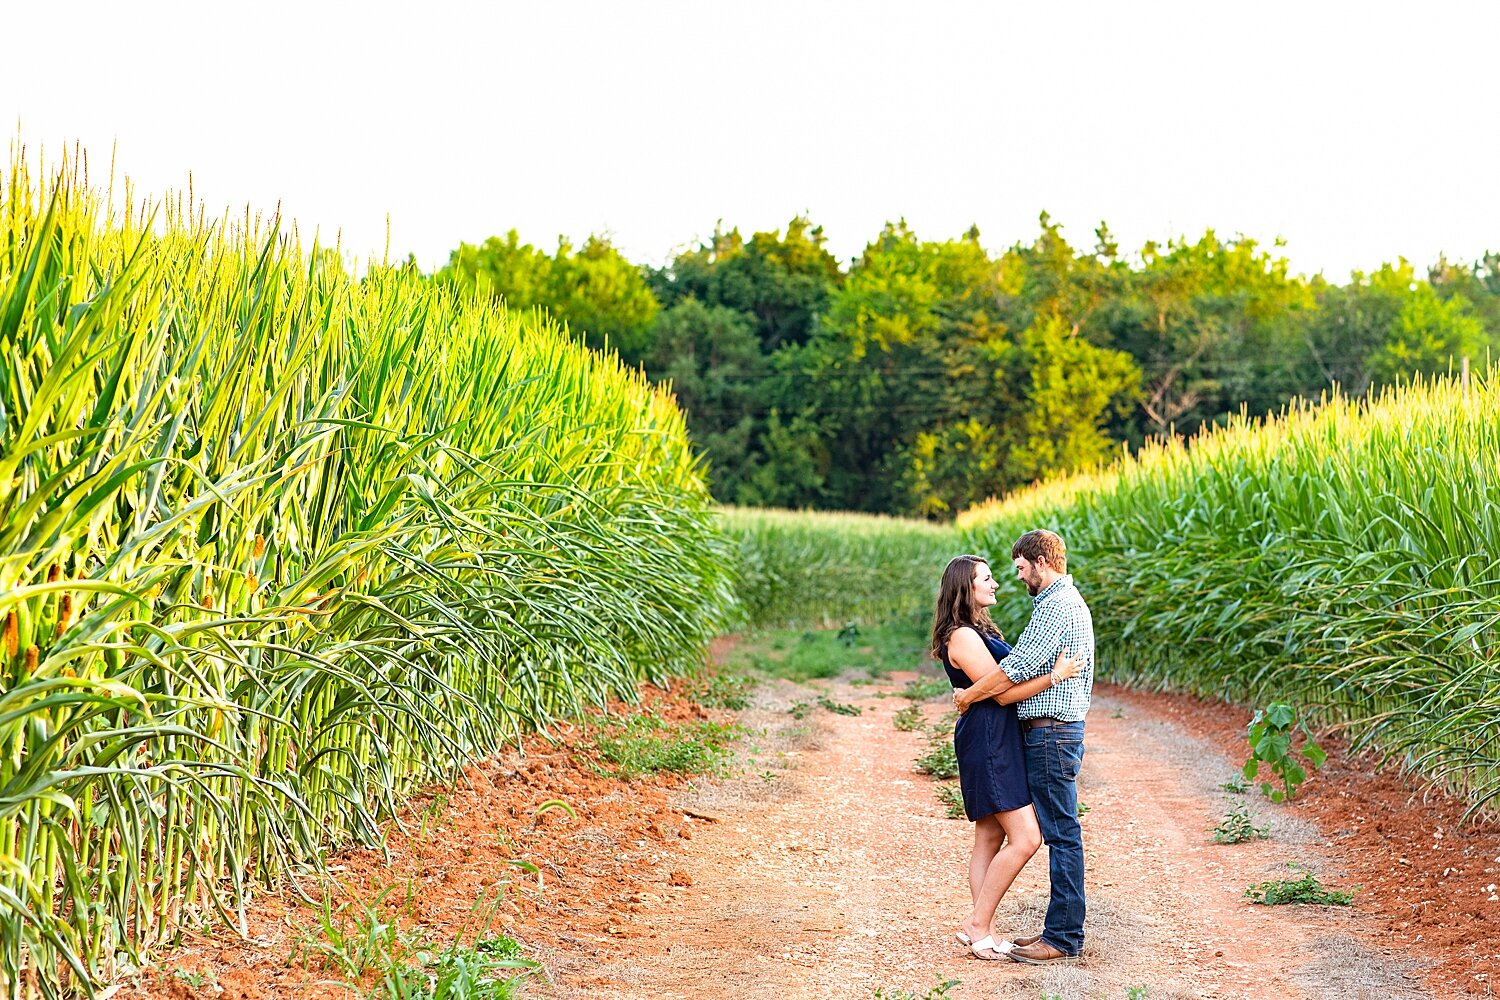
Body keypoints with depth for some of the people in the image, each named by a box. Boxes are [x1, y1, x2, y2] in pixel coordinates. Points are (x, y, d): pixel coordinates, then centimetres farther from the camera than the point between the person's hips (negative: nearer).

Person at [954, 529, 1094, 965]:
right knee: (1058, 831, 12)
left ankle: (1063, 938, -3)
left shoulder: (1056, 605, -15)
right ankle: (1061, 929, 16)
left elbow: (1018, 667, -20)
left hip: (1051, 732, -11)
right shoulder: (1068, 601, 19)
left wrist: (968, 696, -10)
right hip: (1055, 729, 11)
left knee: (1060, 832, -7)